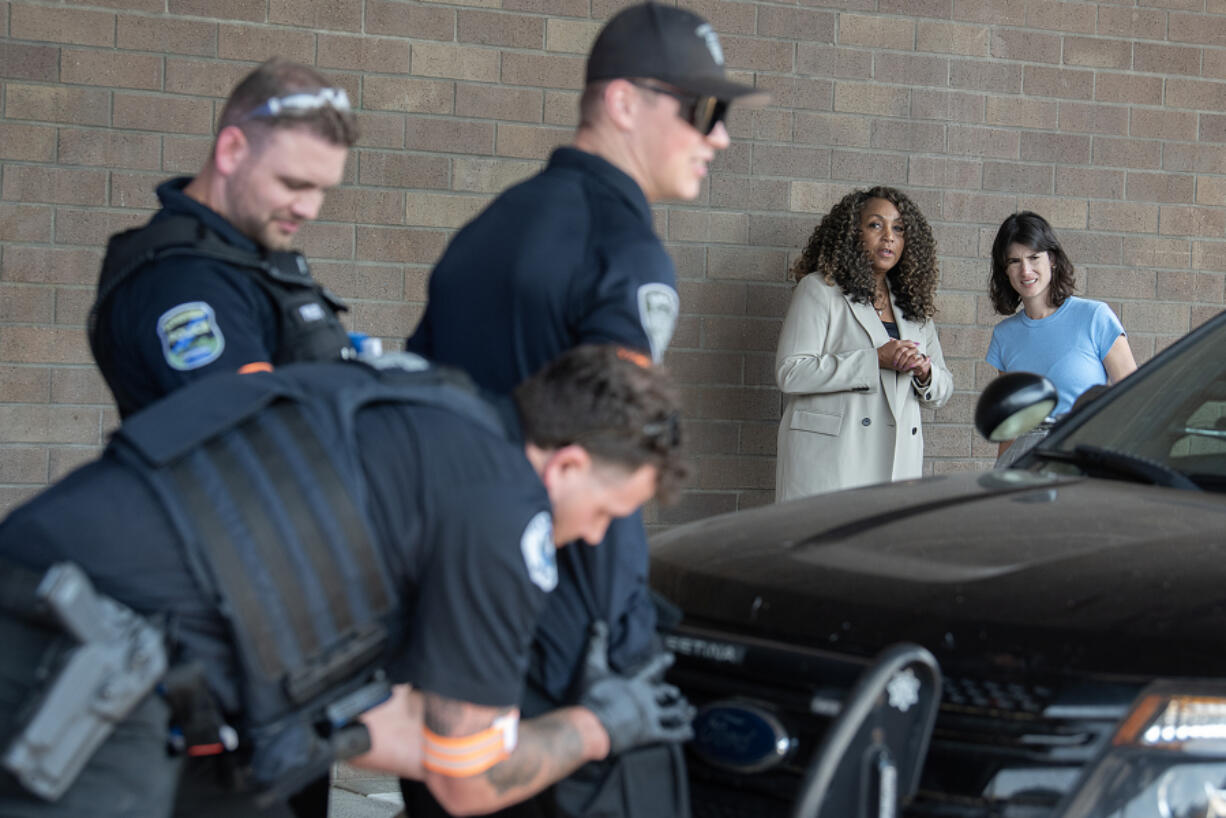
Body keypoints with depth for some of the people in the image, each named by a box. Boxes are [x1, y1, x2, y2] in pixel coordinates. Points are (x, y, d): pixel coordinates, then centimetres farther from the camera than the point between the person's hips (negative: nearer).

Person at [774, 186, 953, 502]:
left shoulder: (912, 304, 19)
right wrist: (875, 360, -13)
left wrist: (924, 372, -2)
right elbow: (790, 373, -10)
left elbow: (941, 391, 22)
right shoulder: (820, 290, 2)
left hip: (897, 462, 5)